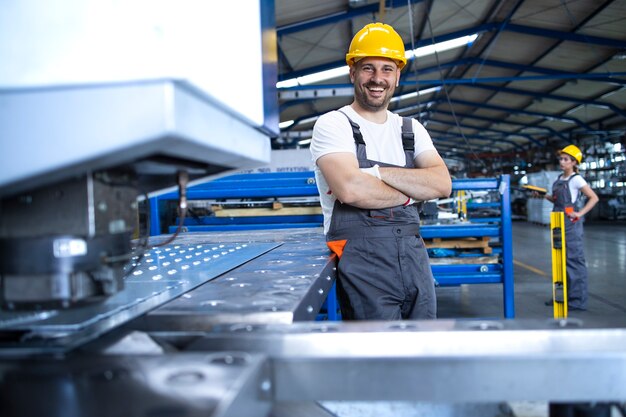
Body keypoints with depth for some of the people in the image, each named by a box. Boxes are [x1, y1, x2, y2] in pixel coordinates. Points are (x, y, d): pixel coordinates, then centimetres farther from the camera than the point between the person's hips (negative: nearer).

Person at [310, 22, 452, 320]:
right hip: (362, 259, -6)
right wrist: (409, 192, -4)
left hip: (414, 255, 6)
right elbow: (351, 189, -20)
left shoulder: (411, 129, 14)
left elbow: (442, 184, -2)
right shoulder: (333, 125, -3)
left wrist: (377, 173, -12)